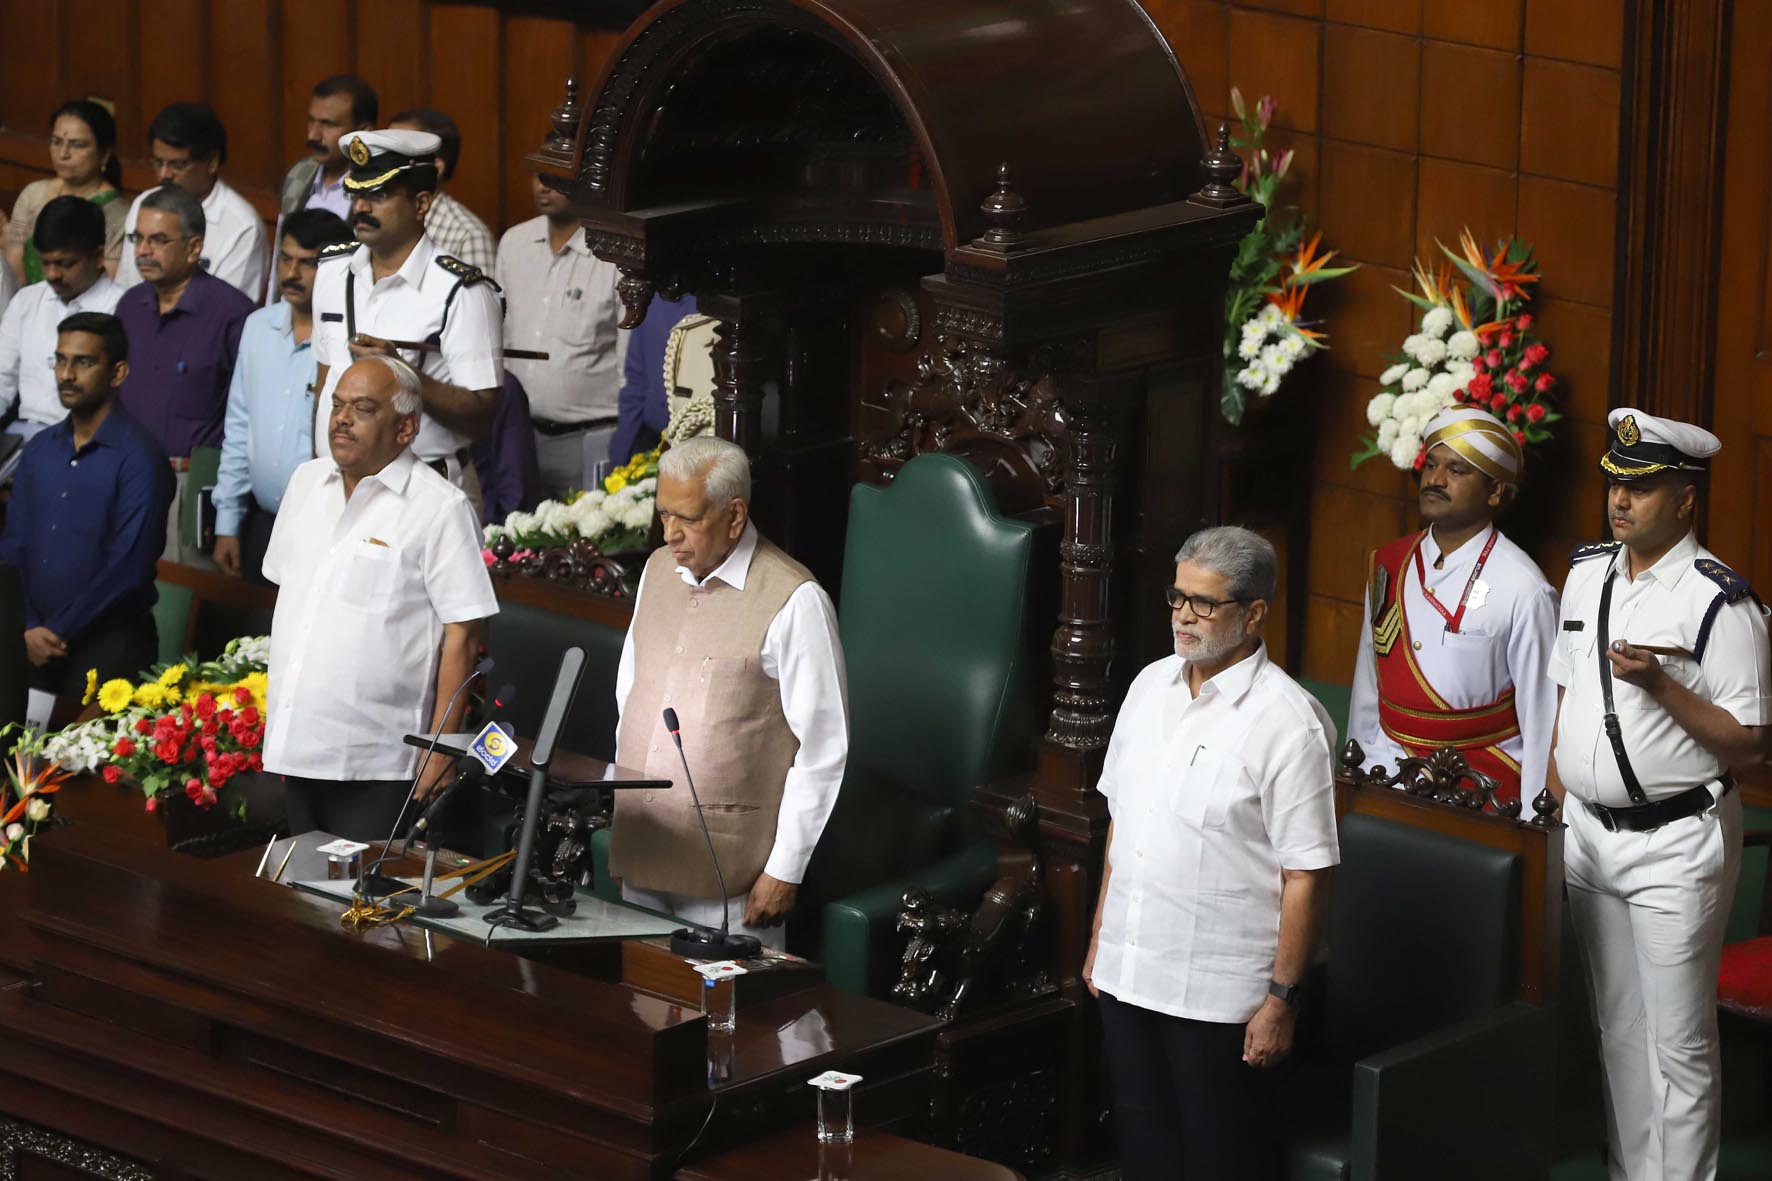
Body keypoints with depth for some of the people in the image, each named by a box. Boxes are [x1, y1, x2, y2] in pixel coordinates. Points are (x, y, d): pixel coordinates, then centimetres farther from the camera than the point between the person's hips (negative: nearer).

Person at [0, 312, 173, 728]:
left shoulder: (137, 457, -10)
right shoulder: (40, 449, 11)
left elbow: (128, 569, -15)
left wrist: (58, 632, -12)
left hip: (109, 644, -6)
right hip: (36, 645, 6)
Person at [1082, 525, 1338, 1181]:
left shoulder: (1287, 722, -15)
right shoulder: (1151, 685, 8)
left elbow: (1307, 875, -15)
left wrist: (1282, 999, -16)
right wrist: (1099, 941, 17)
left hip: (1219, 996, -6)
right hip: (1127, 976, 6)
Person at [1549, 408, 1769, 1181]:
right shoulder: (1586, 573, 7)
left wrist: (1661, 684, -25)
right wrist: (1556, 802, 12)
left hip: (1676, 842, -7)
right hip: (1588, 832, 7)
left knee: (1678, 1043, -2)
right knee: (1618, 1030, 16)